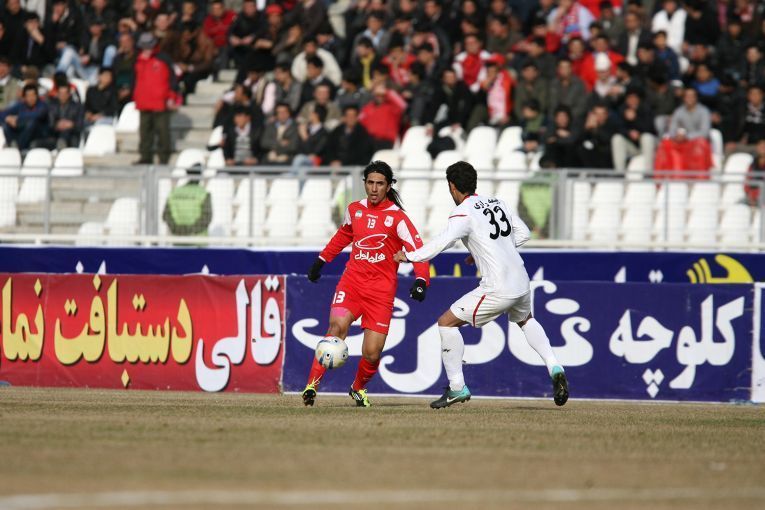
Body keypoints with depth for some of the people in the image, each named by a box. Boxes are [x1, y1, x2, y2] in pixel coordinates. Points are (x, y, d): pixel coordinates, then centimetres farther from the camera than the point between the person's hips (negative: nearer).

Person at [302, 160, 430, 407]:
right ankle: (312, 384, -24)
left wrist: (420, 281, -30)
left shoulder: (397, 217, -6)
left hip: (381, 289, -2)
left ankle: (358, 388, 28)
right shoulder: (355, 209, 7)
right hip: (352, 280, 2)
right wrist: (321, 260, 33)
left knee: (372, 353, -4)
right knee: (338, 327, -26)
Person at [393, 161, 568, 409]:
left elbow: (443, 242, -24)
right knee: (525, 320, 37)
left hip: (497, 290, -7)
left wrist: (410, 256, -15)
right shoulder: (498, 203, 11)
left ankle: (457, 387, 2)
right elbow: (523, 233, 20)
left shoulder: (463, 213, -11)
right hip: (522, 283, 7)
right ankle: (554, 368, 22)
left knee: (447, 322, 3)